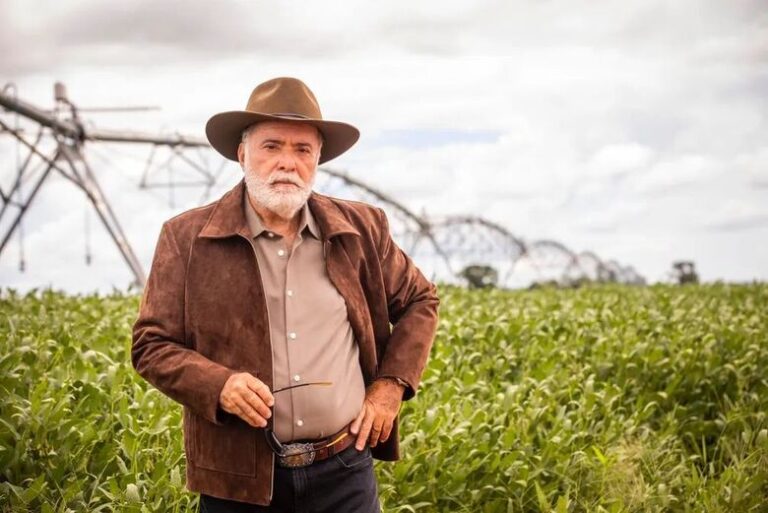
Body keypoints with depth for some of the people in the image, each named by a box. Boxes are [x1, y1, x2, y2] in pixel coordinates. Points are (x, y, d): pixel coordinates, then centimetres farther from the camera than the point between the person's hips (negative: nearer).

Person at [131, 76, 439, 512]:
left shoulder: (362, 229, 3)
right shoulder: (187, 239, -4)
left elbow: (420, 300, 16)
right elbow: (152, 346, -1)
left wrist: (390, 386, 3)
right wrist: (218, 385, -19)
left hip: (344, 470, 2)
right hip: (239, 478, -1)